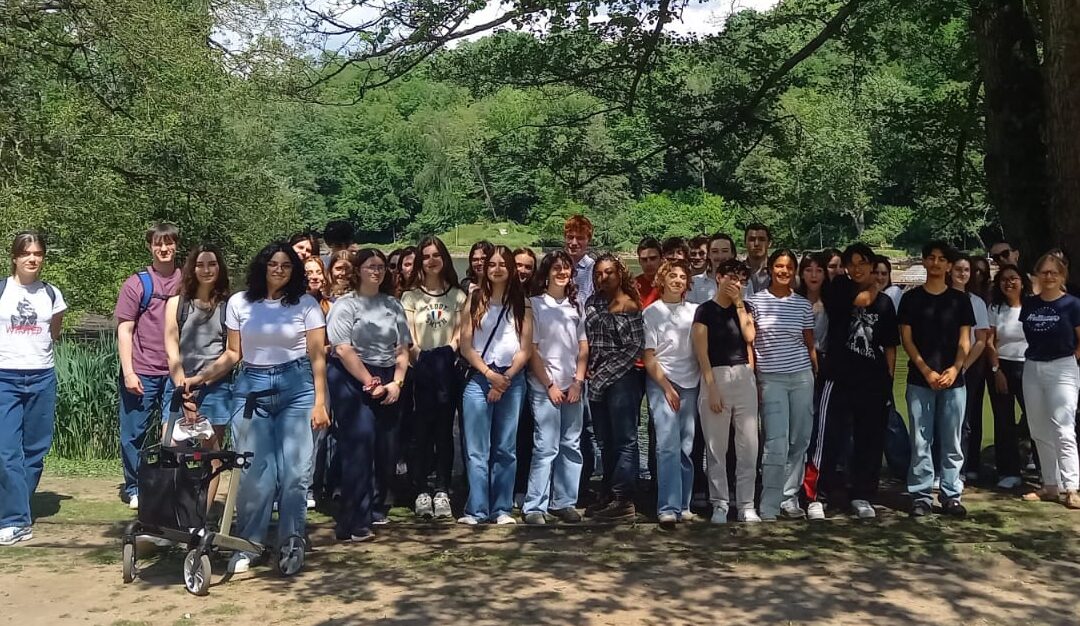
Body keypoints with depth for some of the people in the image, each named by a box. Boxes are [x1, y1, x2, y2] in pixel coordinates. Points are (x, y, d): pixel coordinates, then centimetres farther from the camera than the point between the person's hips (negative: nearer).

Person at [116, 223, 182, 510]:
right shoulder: (137, 283, 1)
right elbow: (124, 330, 0)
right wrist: (128, 372, -8)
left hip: (177, 373, 2)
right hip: (141, 373, -2)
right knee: (133, 433, 5)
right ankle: (133, 489, 19)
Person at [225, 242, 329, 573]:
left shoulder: (306, 304, 3)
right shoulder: (239, 303, 8)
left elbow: (317, 357, 1)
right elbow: (233, 354, 12)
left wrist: (320, 402, -5)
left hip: (296, 388, -1)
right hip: (251, 388, 1)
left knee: (294, 470, -3)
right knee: (253, 471, -2)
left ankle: (292, 543, 10)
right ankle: (247, 545, 10)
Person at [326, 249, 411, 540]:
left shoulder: (393, 305, 13)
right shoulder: (345, 304, -2)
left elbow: (402, 349, 11)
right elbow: (343, 349, -11)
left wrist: (396, 382, -3)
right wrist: (369, 383, -12)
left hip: (388, 381, 5)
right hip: (352, 379, -5)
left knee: (387, 447, 7)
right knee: (359, 444, -13)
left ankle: (377, 509, 25)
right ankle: (353, 522, -11)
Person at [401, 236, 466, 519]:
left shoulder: (457, 296, 11)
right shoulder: (411, 296, 8)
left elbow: (459, 334, 6)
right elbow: (409, 338, 1)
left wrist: (446, 355, -9)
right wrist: (421, 361, -13)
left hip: (446, 371, 1)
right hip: (420, 371, -1)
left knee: (444, 430, 2)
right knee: (421, 431, -2)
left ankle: (442, 491, 6)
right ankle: (421, 492, 3)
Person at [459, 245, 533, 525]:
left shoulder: (522, 303, 7)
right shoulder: (475, 300, 6)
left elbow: (525, 349, 3)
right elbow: (465, 346, 1)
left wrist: (505, 379, -7)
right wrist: (490, 374, -8)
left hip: (513, 379, 1)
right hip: (479, 378, -1)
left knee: (506, 448, 5)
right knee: (476, 449, -3)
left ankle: (502, 509, 11)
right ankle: (476, 509, 0)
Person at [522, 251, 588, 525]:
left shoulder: (575, 306, 12)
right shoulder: (535, 304, -1)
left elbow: (583, 348, 11)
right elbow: (532, 350, -4)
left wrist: (578, 382, -1)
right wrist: (550, 386, -9)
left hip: (573, 387, 5)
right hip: (545, 388, -5)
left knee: (571, 446, 6)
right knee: (546, 447, -7)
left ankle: (564, 502, 16)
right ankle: (534, 507, 0)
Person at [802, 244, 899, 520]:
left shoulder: (884, 302, 12)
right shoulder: (838, 287, 3)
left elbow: (890, 346, 13)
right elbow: (862, 299, -16)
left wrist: (889, 379, 6)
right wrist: (873, 287, 4)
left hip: (873, 383, 3)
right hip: (839, 378, -3)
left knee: (870, 443, 8)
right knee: (828, 440, -6)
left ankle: (862, 497, 20)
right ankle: (816, 497, 1)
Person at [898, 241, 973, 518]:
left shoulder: (960, 300, 8)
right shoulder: (911, 298, 5)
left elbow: (964, 340, 5)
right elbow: (906, 338, 1)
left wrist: (955, 369, -12)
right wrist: (926, 371, -9)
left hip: (953, 380, 1)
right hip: (919, 380, -1)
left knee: (952, 442, 5)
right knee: (921, 442, 1)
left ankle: (951, 495, 13)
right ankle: (921, 497, 7)